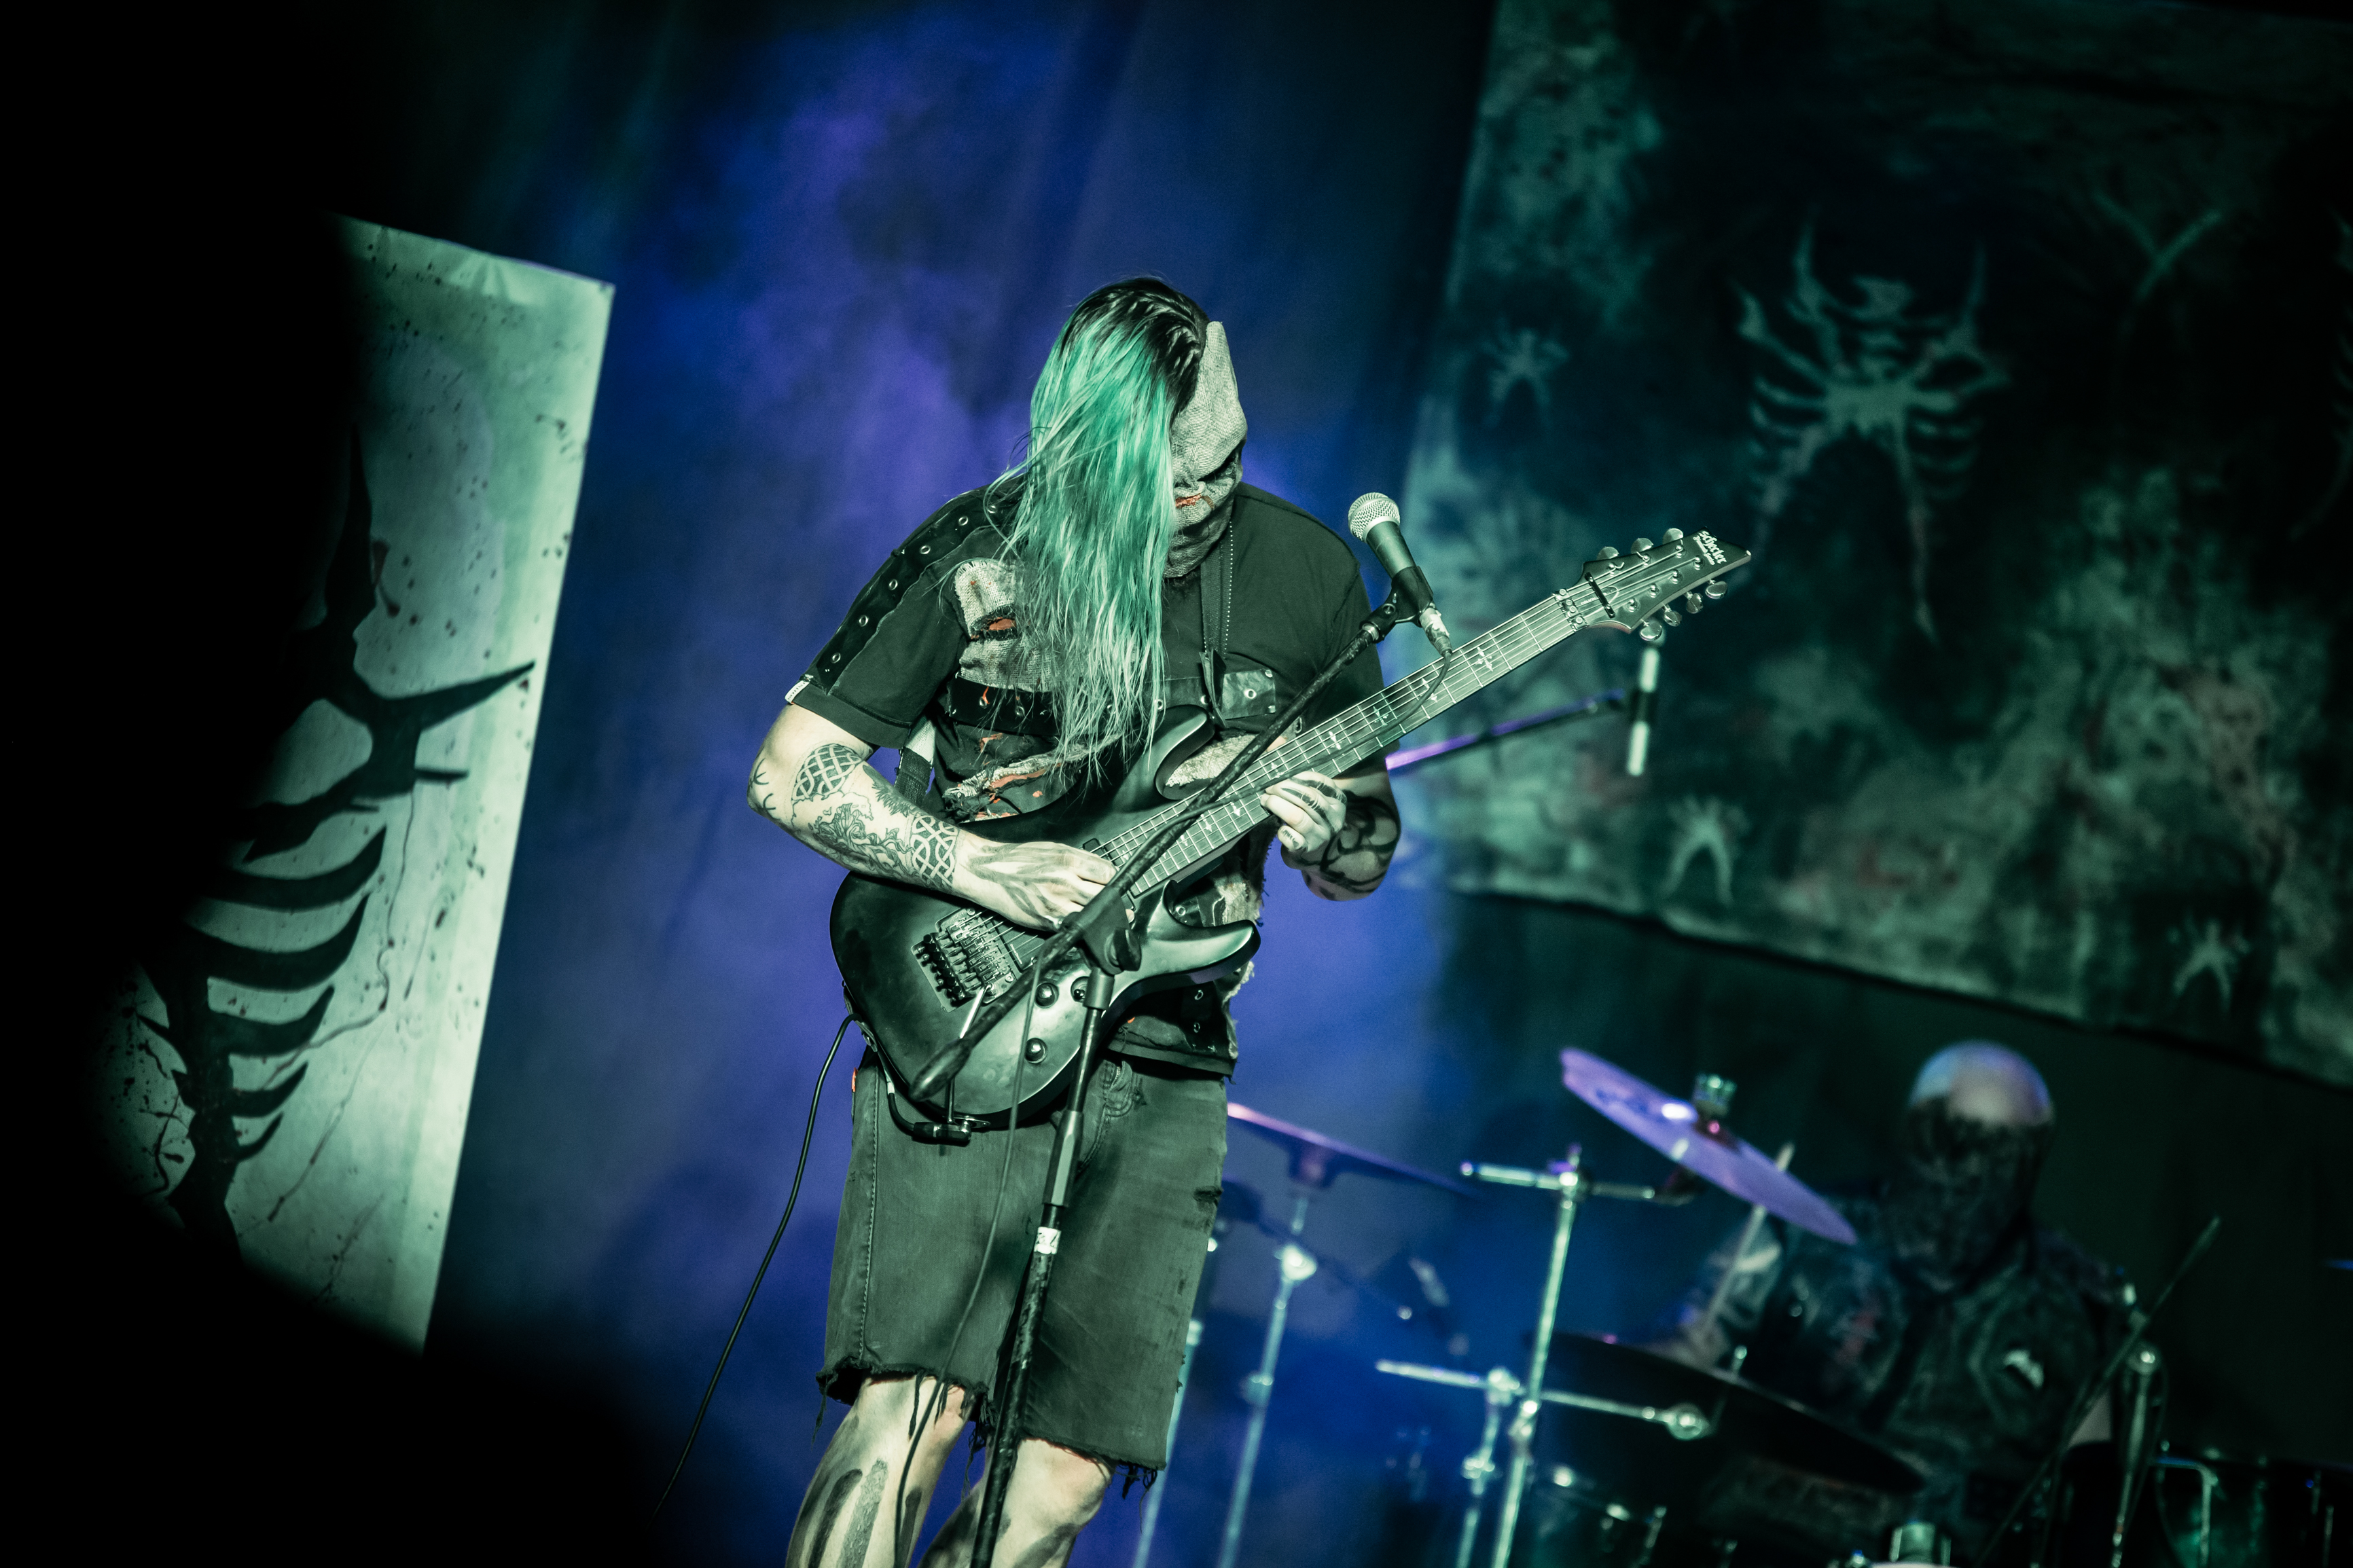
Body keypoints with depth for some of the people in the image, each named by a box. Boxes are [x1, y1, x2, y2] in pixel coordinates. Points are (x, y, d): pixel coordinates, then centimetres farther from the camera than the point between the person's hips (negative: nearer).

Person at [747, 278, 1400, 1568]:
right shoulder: (980, 552, -4)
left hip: (1162, 1077, 3)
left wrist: (1319, 826, -10)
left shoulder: (1306, 574, 5)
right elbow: (792, 770, -2)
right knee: (906, 1426, -19)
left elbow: (1366, 857, 14)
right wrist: (984, 869, -14)